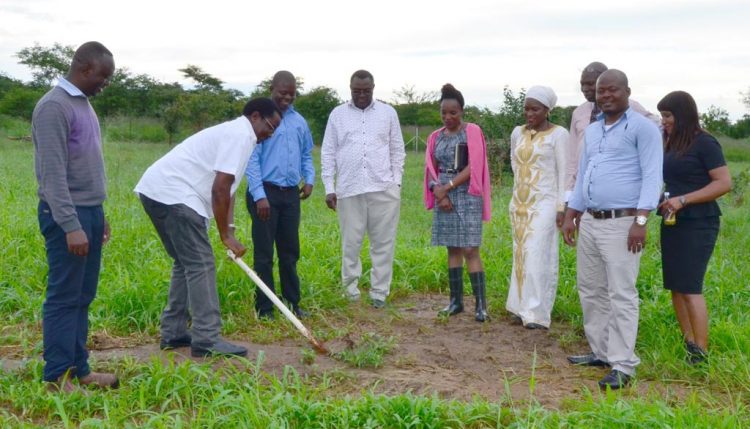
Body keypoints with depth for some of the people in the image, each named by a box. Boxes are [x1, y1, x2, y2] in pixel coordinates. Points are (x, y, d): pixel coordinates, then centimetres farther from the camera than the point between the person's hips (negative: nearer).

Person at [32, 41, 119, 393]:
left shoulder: (83, 104, 15)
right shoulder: (54, 106, -13)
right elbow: (53, 173, -19)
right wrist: (71, 225, -22)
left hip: (89, 211, 9)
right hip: (67, 215, -9)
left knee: (83, 297, 11)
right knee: (64, 296, -2)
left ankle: (79, 369, 19)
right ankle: (57, 376, 7)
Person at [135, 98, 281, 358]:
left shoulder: (234, 133, 24)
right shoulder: (240, 135, -9)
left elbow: (225, 189, 21)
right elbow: (220, 189, -17)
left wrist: (229, 232, 11)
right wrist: (226, 234, -8)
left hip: (158, 191, 11)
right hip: (173, 194, -11)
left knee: (187, 263, 17)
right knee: (201, 265, -7)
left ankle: (173, 334, 22)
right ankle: (207, 340, -4)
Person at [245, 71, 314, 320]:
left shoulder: (299, 121, 12)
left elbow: (307, 154, 22)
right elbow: (252, 159, -10)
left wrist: (309, 179, 4)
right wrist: (259, 196, -16)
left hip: (291, 194, 5)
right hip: (266, 192, -5)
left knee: (290, 252, 12)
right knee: (264, 253, 1)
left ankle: (293, 303, 21)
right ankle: (264, 309, 9)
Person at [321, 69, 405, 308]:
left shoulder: (388, 113, 9)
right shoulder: (338, 114, 8)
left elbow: (397, 150, 12)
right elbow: (328, 153, 7)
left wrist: (397, 181, 4)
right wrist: (329, 188, 1)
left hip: (384, 189, 1)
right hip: (349, 190, 0)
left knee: (383, 243, 2)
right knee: (350, 244, 4)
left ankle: (379, 293, 11)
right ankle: (351, 292, 14)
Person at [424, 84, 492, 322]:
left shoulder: (472, 132, -2)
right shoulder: (436, 137, 12)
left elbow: (473, 167, -10)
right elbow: (431, 170, 10)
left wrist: (447, 187, -12)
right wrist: (438, 191, -9)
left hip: (467, 197, -5)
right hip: (444, 198, 5)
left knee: (470, 249, -10)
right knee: (453, 249, 8)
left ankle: (480, 303, -8)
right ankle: (456, 299, 14)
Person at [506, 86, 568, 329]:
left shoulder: (558, 134, -8)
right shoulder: (517, 132, 9)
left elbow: (564, 173, -9)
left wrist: (562, 206, -13)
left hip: (544, 204, -6)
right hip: (519, 203, 6)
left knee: (538, 256, -8)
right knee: (521, 255, 9)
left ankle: (537, 313, -3)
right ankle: (523, 307, 16)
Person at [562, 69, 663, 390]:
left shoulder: (642, 127, -6)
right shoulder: (591, 131, 17)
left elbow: (652, 177, -12)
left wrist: (641, 221, -20)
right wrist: (570, 216, 17)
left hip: (622, 224, -8)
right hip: (589, 222, 8)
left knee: (621, 295, -6)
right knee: (590, 291, 13)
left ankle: (623, 366, 0)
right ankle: (601, 352, 25)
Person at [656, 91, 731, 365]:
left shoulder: (704, 143, -9)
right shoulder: (670, 143, 13)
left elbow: (724, 183, -14)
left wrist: (683, 200, -20)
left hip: (697, 224, -8)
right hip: (672, 222, 8)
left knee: (690, 287, -10)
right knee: (675, 286, 7)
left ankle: (701, 353, -5)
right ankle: (687, 344, 14)